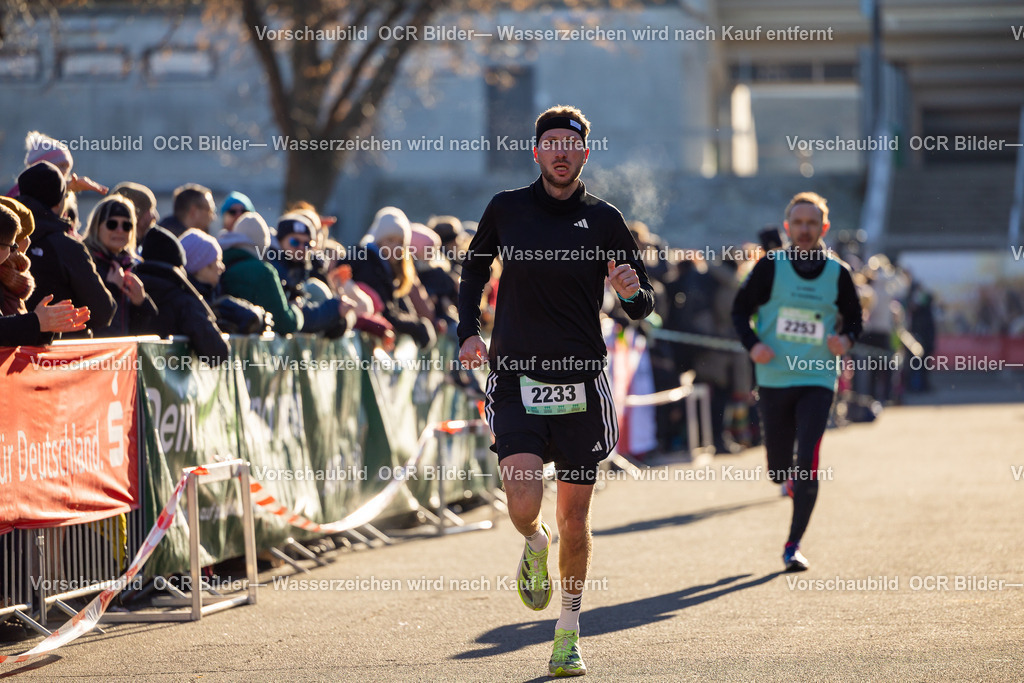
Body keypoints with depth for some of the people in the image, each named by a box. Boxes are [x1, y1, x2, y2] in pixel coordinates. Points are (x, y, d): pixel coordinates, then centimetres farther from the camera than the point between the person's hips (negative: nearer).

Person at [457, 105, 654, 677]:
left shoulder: (605, 220, 1)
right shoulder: (506, 209, 3)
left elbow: (643, 308, 4)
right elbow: (476, 266, 21)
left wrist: (633, 291, -19)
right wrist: (469, 330, 7)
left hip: (581, 384, 0)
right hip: (516, 379, 0)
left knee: (574, 520, 5)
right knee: (524, 506, -18)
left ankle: (569, 635, 22)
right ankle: (535, 546, 19)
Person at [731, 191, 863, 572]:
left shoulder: (838, 273, 2)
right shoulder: (770, 267, -1)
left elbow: (854, 319, 13)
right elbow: (740, 309, 4)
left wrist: (846, 340, -10)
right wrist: (752, 344, -14)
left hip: (817, 380, -1)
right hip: (773, 379, 1)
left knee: (808, 465, -14)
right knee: (778, 467, 8)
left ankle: (793, 546, -5)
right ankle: (791, 478, 48)